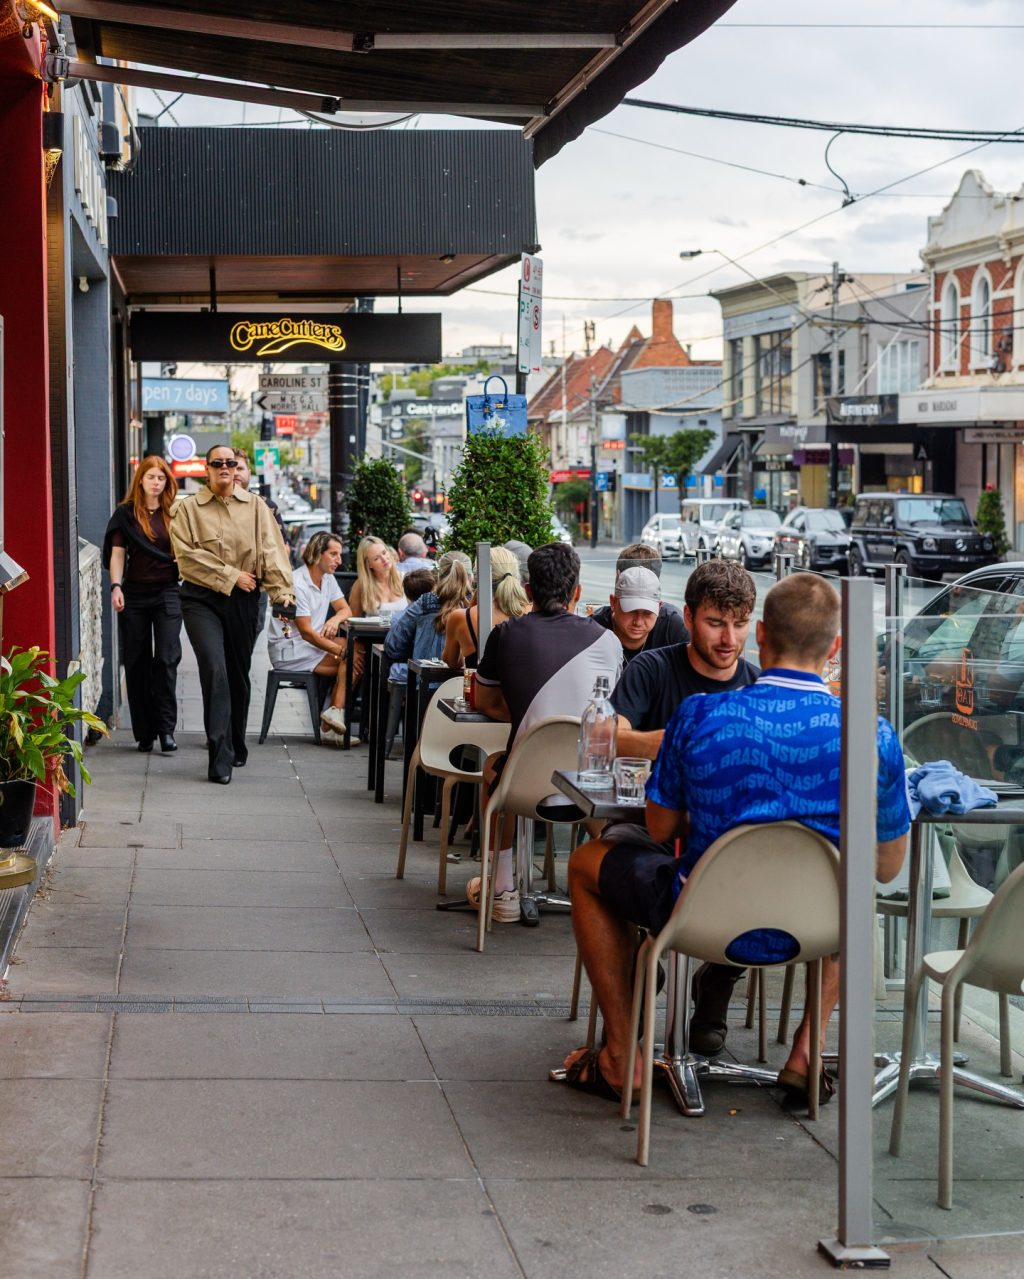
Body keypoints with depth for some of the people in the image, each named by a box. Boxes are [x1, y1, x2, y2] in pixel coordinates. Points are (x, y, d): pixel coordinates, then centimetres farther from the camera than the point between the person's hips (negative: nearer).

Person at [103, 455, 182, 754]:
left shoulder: (174, 513, 6)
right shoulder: (126, 514, 4)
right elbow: (117, 553, 0)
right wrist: (116, 587, -12)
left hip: (167, 593, 0)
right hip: (134, 594, 0)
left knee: (166, 658, -11)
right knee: (136, 663, 4)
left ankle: (166, 729, -5)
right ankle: (144, 733, 11)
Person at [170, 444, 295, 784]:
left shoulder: (255, 507, 8)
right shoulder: (188, 509, 2)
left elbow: (271, 550, -2)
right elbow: (187, 555, -8)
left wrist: (282, 589, -16)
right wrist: (231, 576, -12)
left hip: (244, 601, 3)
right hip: (202, 600, -3)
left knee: (239, 674, 13)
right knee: (214, 669, -17)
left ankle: (236, 746, 32)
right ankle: (220, 759, -18)